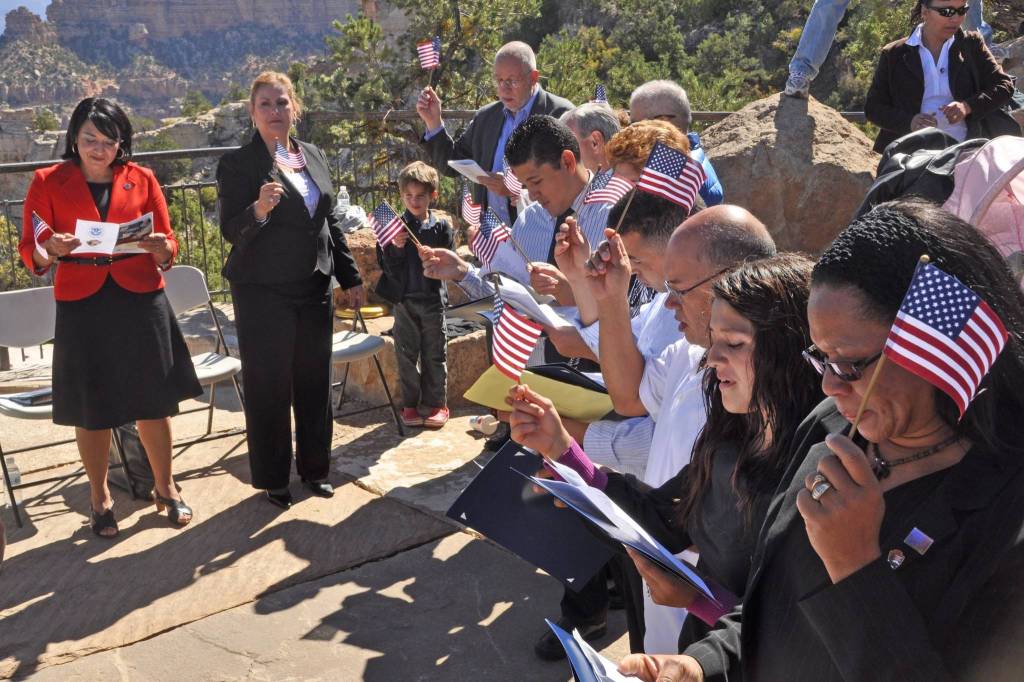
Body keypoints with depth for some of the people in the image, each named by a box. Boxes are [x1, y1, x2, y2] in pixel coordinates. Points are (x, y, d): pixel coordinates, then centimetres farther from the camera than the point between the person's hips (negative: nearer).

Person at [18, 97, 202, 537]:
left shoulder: (142, 179, 4)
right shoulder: (47, 182, 1)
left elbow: (168, 245, 5)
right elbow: (30, 253, 0)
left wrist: (160, 248, -18)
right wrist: (51, 250, -22)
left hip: (141, 302, 1)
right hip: (82, 307, -1)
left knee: (153, 403, 8)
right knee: (92, 410, 7)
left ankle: (165, 488, 28)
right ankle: (100, 499, 27)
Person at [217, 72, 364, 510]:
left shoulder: (315, 157, 10)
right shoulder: (238, 163, -7)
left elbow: (331, 222, 16)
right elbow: (230, 230, -13)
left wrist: (350, 277, 14)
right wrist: (259, 209, -33)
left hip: (314, 288, 5)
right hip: (263, 293, -5)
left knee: (315, 382, 12)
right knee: (268, 388, 3)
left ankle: (314, 467, 28)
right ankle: (272, 480, 17)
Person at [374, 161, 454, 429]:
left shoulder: (442, 227, 0)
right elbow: (387, 268, -4)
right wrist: (396, 249, -20)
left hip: (433, 299, -1)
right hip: (404, 299, 1)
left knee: (435, 354, 8)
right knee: (406, 355, 8)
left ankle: (436, 404, 18)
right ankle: (410, 404, 19)